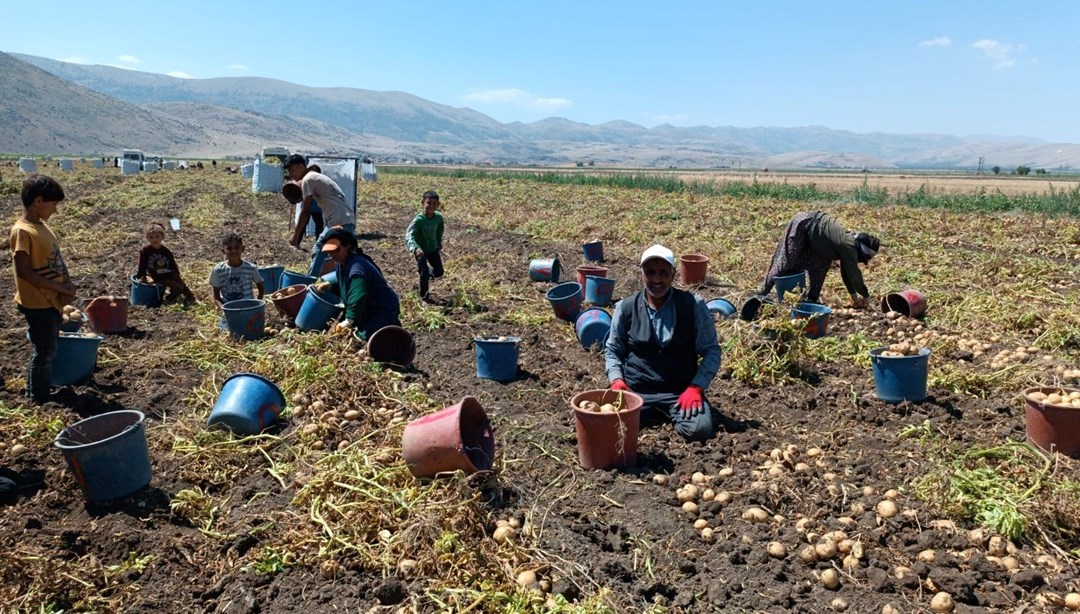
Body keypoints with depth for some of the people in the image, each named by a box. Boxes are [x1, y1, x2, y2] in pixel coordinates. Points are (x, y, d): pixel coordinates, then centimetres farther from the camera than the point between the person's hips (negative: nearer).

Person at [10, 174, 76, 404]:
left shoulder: (42, 225, 8)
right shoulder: (22, 231, -19)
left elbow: (55, 261, 12)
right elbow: (23, 271, -23)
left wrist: (67, 285, -4)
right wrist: (60, 288, -19)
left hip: (52, 301, 9)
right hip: (37, 303, -8)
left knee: (48, 349, 20)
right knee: (44, 352, 2)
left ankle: (39, 390, 35)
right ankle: (39, 401, 16)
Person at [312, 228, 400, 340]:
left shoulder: (356, 267, -28)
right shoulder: (341, 263, 6)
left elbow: (358, 297, -36)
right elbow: (344, 283, 25)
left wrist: (349, 321, -35)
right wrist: (329, 285, 7)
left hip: (382, 312, -11)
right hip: (367, 311, 11)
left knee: (366, 335, -32)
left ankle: (392, 328, -2)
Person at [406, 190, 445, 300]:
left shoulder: (438, 217, -12)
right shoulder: (419, 220, -29)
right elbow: (409, 236, -39)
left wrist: (439, 242, 19)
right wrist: (415, 248, -57)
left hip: (433, 248, 5)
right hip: (421, 251, -5)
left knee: (439, 272, 12)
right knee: (424, 275, 0)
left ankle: (422, 270, 43)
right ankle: (424, 297, 19)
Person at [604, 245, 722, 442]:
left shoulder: (693, 305, -4)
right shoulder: (626, 307, 0)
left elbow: (711, 350, 2)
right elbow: (612, 349, 12)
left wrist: (696, 387, -12)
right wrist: (616, 380, -6)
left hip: (681, 390, -1)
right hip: (635, 390, 1)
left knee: (700, 429, -28)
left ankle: (676, 413, 7)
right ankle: (648, 412, 7)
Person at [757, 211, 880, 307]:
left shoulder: (849, 244, 6)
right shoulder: (848, 247, -19)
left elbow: (847, 272, 15)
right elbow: (854, 275, -15)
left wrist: (854, 296, 17)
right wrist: (866, 296, -4)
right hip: (803, 225, -9)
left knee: (822, 263, 7)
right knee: (786, 263, -6)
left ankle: (810, 299, 10)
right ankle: (762, 294, 2)